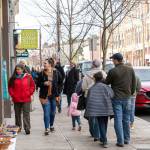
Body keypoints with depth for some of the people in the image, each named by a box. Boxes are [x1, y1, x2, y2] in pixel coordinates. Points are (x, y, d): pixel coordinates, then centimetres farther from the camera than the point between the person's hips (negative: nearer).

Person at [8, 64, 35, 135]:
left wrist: (29, 94, -4)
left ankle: (27, 129, 1)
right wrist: (12, 94, -1)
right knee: (17, 114, 12)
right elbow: (10, 87, 9)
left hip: (26, 99, -2)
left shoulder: (28, 77, 0)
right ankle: (18, 128, 23)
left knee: (26, 114, -1)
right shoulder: (13, 78, 3)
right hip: (16, 99, 2)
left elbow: (32, 86, 4)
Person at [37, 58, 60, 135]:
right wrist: (44, 83, -16)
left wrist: (57, 95, 6)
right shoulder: (42, 73, -3)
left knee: (53, 112, 13)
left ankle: (51, 125, 33)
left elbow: (56, 84, 7)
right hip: (45, 96, -2)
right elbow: (38, 84, 4)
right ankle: (46, 129, -4)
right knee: (46, 113, -7)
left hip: (53, 95, 2)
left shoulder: (55, 72, 2)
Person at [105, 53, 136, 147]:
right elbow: (134, 84, 7)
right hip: (127, 98, 4)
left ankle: (120, 141, -1)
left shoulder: (113, 71, -12)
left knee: (118, 120, 0)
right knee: (126, 120, 14)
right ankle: (127, 139, 21)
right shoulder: (130, 70, 1)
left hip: (117, 98, -4)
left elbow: (107, 83, 1)